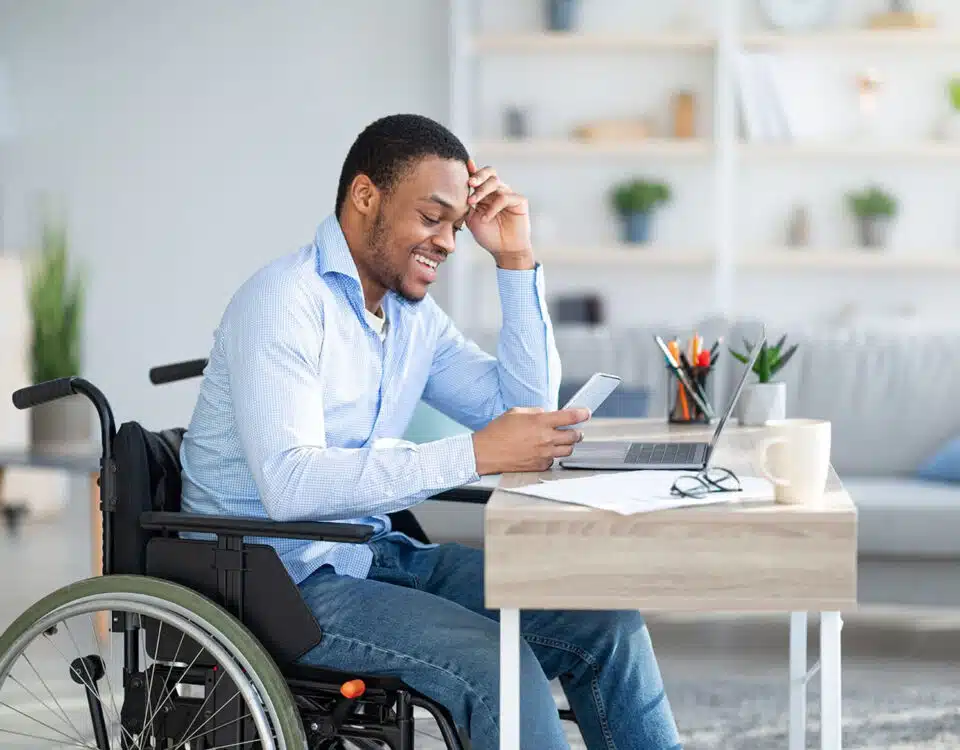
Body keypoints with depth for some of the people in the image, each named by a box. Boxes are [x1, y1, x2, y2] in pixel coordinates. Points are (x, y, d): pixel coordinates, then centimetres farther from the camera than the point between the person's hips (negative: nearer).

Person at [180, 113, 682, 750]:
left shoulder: (414, 314, 11)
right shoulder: (286, 299, -16)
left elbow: (526, 412, 12)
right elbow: (290, 483, -29)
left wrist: (517, 261, 4)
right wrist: (475, 456, -31)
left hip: (375, 556, 8)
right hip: (277, 576, -8)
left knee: (605, 624, -6)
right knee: (497, 666, -28)